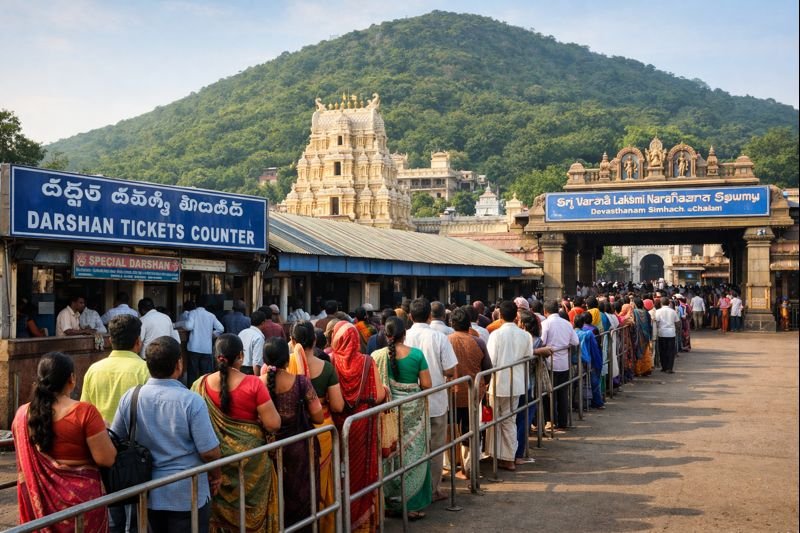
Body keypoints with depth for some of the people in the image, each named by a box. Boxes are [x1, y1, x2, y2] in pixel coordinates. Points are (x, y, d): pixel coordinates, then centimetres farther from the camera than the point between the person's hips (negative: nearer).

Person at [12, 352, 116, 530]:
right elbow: (107, 459, -17)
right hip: (81, 496, -4)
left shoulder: (22, 414, -2)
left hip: (38, 500, 4)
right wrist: (103, 431, 0)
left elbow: (25, 461, 12)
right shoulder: (84, 412, -17)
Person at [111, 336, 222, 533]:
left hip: (148, 494, 4)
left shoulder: (129, 398, -7)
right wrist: (216, 476, 2)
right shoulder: (191, 401, -20)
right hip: (187, 495, -4)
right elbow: (209, 452, -18)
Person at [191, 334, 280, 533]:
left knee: (221, 512, 19)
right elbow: (273, 424, -15)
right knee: (253, 513, 14)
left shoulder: (200, 386, -6)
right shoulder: (253, 384, -17)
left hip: (214, 460, 3)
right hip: (250, 458, -3)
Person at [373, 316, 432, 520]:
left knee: (391, 456, 12)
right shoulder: (416, 354, -8)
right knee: (413, 455, 9)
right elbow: (426, 384, -6)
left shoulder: (377, 356, -6)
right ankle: (412, 504, 13)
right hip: (413, 410, -1)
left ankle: (392, 502, 20)